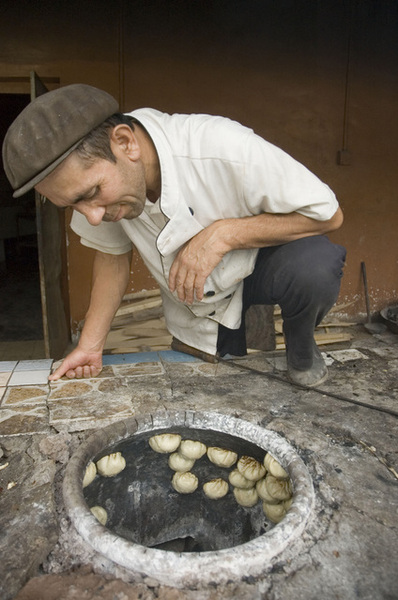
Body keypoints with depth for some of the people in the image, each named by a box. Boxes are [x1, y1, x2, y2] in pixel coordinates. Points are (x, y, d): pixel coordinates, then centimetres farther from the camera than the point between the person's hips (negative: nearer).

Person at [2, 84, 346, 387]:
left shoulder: (227, 150, -36)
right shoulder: (90, 166, -19)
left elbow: (329, 215, -25)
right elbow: (112, 252, -4)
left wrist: (223, 233, -35)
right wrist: (90, 346, -10)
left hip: (256, 268, -3)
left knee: (314, 265, -34)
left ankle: (302, 351, -1)